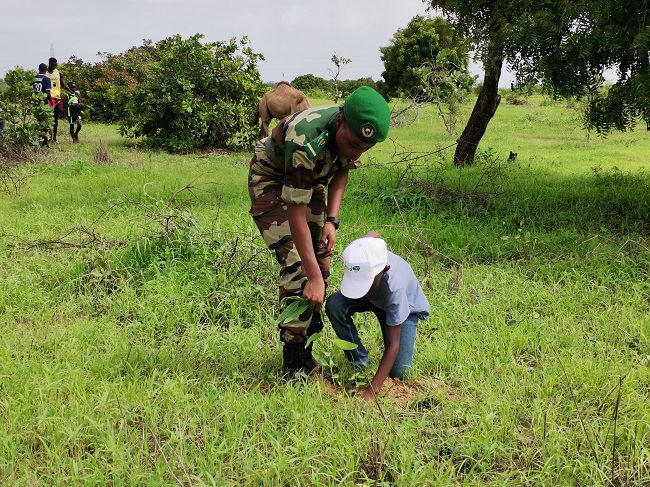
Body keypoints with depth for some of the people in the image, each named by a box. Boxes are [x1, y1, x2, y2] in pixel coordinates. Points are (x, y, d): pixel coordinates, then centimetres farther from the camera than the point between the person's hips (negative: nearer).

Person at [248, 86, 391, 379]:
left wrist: (331, 220, -11)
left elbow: (341, 172, 2)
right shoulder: (306, 142, -41)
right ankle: (295, 365, -13)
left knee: (320, 260, 0)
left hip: (310, 181, 7)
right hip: (271, 179, -7)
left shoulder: (355, 134, -20)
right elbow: (296, 214, -37)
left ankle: (307, 351, 12)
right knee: (297, 265, -19)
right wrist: (312, 277, -36)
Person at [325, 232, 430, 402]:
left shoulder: (394, 287, -45)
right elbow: (373, 234, -6)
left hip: (406, 306, -4)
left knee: (397, 372, -18)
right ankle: (360, 363, -9)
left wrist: (371, 392, -44)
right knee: (334, 304, -29)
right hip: (373, 297, 4)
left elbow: (393, 344, -40)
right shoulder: (361, 259, -35)